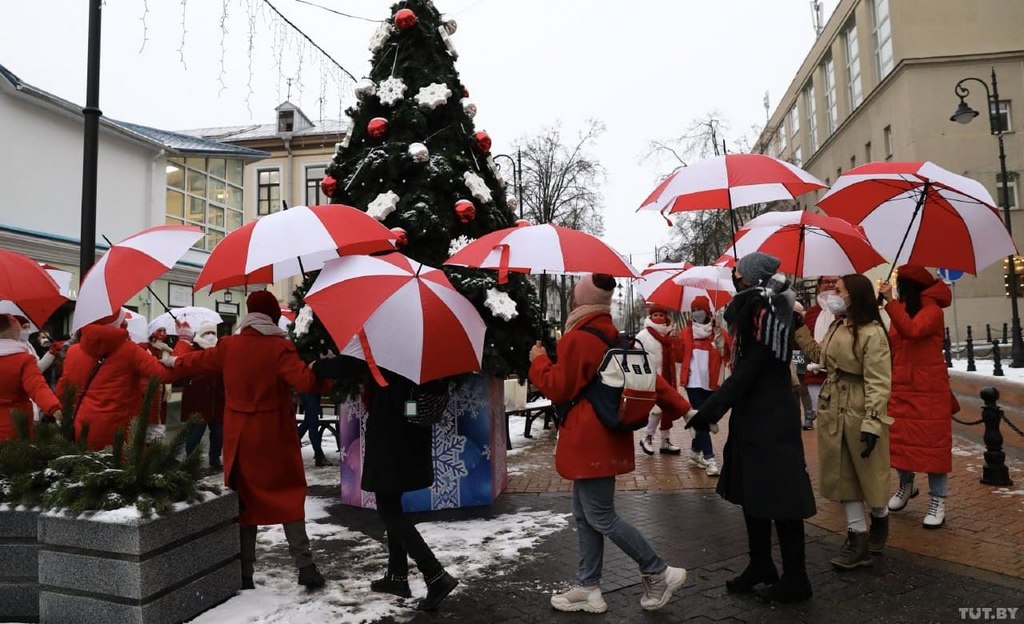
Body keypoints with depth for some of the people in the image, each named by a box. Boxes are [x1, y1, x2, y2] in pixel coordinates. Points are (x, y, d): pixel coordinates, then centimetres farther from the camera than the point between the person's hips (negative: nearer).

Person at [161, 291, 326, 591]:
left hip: (239, 436, 4)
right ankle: (305, 565, 4)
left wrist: (173, 361, 38)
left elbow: (197, 361, 19)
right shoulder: (280, 347, -12)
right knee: (289, 495, 7)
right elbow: (305, 381, -23)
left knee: (244, 498, 12)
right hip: (274, 435, -3)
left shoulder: (228, 346, 2)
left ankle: (245, 573, 17)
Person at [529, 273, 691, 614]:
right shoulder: (615, 337, 11)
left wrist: (539, 361, 3)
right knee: (584, 513, 15)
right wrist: (681, 407, 15)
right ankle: (588, 588, 23)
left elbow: (558, 389, -12)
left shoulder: (576, 339, -16)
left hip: (588, 441, -9)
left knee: (600, 516, 0)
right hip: (605, 436, 9)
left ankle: (659, 573, 10)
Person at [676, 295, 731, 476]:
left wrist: (722, 342, -19)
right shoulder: (686, 333, 4)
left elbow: (728, 356, -3)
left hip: (711, 383, 2)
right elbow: (679, 357, 7)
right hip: (693, 382, -2)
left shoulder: (719, 333, 3)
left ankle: (695, 452, 30)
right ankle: (709, 459, -9)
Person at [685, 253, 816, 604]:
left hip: (770, 419, -10)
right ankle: (760, 567, 29)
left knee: (778, 496, 0)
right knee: (752, 491, 16)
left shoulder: (764, 309, -17)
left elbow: (749, 369, -22)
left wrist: (710, 411, -21)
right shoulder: (754, 307, 13)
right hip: (754, 415, 10)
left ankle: (795, 580, 12)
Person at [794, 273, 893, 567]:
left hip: (860, 412, -7)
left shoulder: (872, 333, -16)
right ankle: (857, 537, 18)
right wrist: (800, 329, 22)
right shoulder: (835, 328, 9)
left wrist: (872, 422, -25)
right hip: (832, 410, 8)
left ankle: (880, 520, 38)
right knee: (842, 475, 9)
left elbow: (878, 383, -20)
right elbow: (819, 356, 26)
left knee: (869, 473, 11)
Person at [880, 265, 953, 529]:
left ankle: (938, 501, 7)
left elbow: (912, 331, -30)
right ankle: (906, 485, 31)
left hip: (929, 389, -6)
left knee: (932, 441, -1)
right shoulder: (900, 309, 10)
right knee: (899, 438, 10)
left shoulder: (931, 310, -10)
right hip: (901, 387, 6)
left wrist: (890, 301, -29)